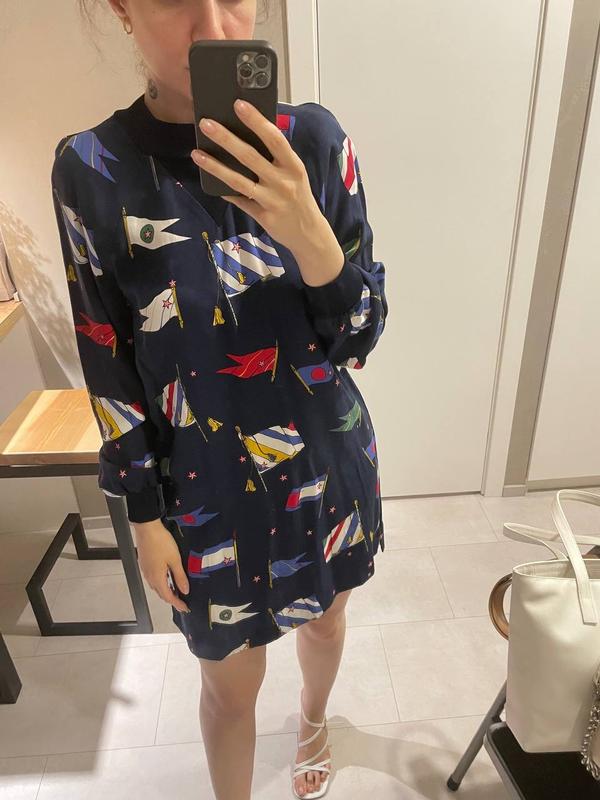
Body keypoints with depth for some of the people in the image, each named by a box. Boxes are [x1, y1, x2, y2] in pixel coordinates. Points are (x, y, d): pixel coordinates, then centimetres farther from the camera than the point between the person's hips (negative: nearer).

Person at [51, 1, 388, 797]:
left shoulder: (315, 138, -10)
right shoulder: (91, 169, -13)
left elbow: (361, 335, -10)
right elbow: (109, 367, -6)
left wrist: (310, 236, -29)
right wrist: (145, 514, -3)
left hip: (327, 463, 3)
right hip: (207, 488, -2)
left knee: (323, 615, 28)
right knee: (231, 680, 19)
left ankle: (313, 721, 65)